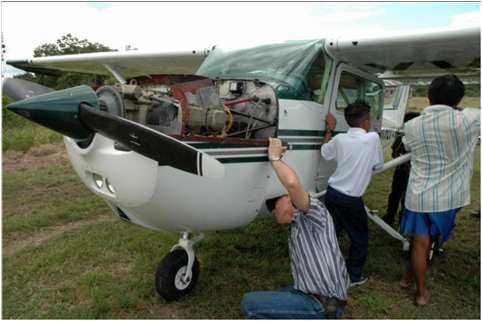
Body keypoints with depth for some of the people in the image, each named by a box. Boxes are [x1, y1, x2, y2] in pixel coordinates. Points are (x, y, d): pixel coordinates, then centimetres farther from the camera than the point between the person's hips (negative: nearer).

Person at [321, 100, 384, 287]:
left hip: (332, 193, 4)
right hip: (352, 200, -4)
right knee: (359, 238, 16)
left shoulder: (339, 139, -3)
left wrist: (330, 130, 24)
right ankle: (354, 276, 25)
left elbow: (324, 153, 17)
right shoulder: (373, 138, -12)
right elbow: (378, 165, 1)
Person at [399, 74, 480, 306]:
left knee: (420, 242, 12)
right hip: (449, 197, 0)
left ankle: (422, 292, 26)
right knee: (427, 241, 18)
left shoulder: (412, 126, -6)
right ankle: (414, 281, 37)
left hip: (419, 195, 0)